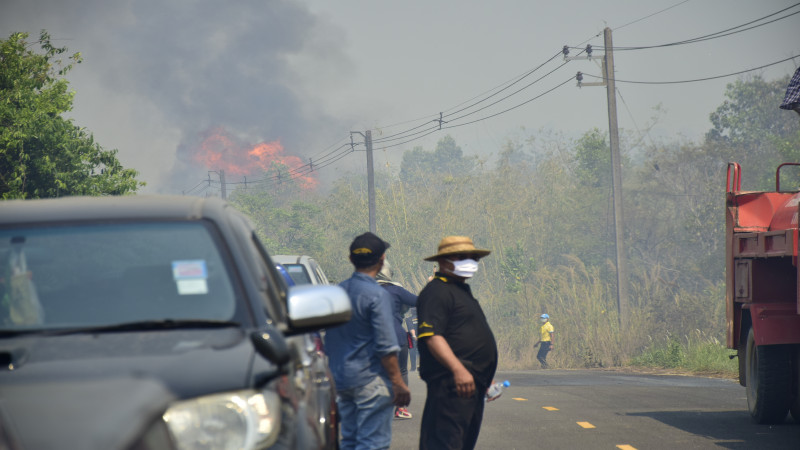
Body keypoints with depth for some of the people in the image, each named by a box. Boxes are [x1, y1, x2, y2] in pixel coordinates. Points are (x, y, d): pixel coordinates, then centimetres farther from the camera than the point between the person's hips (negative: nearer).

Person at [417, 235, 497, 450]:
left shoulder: (462, 291, 23)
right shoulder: (436, 292, -11)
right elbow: (431, 336, -23)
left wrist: (484, 376, 30)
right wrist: (458, 369, -32)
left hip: (473, 383, 11)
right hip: (451, 383, -11)